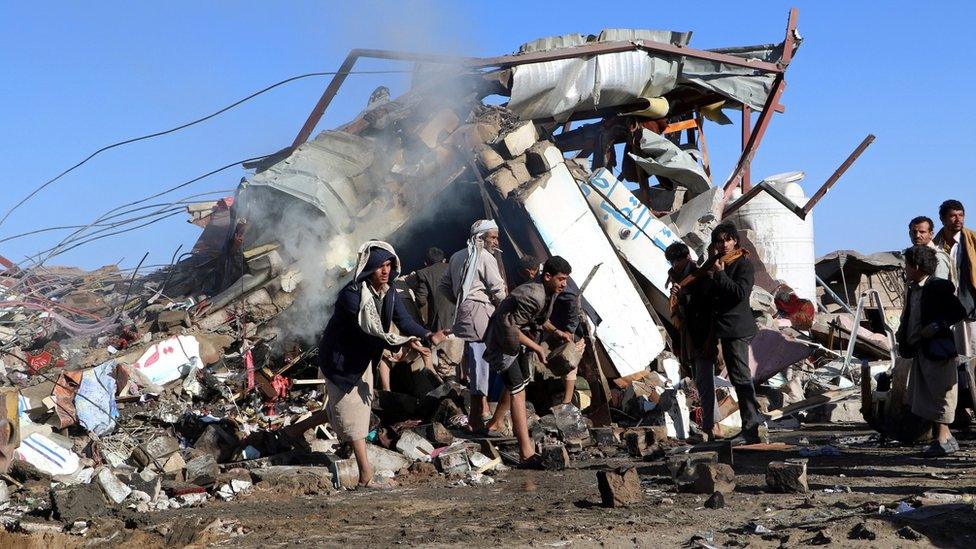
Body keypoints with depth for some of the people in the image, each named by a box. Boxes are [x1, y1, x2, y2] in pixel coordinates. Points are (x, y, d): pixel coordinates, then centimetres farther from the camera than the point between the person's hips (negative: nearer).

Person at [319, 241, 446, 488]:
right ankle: (366, 475, -8)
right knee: (351, 408, -6)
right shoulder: (351, 295, -30)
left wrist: (428, 335, -34)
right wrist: (403, 343, -42)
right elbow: (369, 331, -34)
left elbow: (404, 320, -15)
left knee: (364, 400, 22)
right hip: (341, 357, -8)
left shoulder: (388, 293, -6)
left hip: (363, 356, 8)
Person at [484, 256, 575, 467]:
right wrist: (536, 347, -25)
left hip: (517, 341, 10)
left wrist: (557, 332, -3)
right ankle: (526, 454, -21)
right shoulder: (533, 296, -32)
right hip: (502, 342, -10)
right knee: (518, 392, -16)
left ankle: (519, 425, 50)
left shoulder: (549, 292, -2)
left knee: (521, 382, 26)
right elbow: (510, 326, -30)